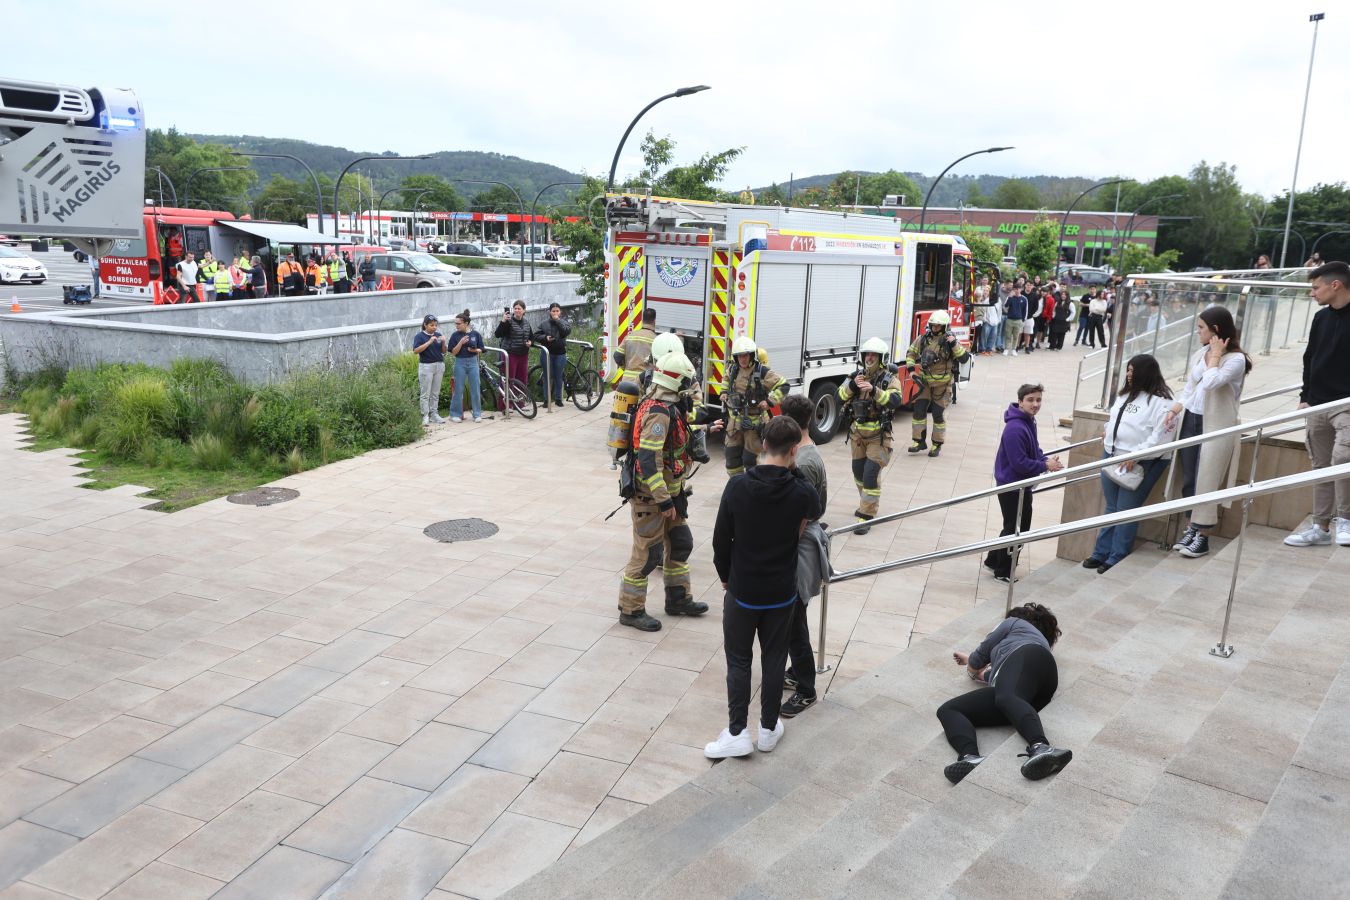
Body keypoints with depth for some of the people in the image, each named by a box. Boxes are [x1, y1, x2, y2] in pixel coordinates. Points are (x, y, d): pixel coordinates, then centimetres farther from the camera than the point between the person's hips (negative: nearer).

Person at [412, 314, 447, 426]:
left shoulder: (438, 335, 8)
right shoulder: (420, 336, -5)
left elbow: (443, 351, 11)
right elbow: (416, 350, -17)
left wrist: (443, 342, -9)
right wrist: (429, 342, -22)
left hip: (439, 365, 5)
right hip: (426, 366, -5)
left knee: (435, 393, 8)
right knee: (425, 393, -2)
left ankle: (434, 414, 14)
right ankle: (425, 416, 0)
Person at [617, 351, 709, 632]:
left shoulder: (665, 406, 7)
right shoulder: (659, 413, -25)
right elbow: (648, 460, -29)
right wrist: (664, 500, -27)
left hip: (668, 492, 10)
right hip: (650, 496, -10)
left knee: (680, 543, 19)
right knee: (647, 554, 0)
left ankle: (678, 599, 33)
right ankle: (631, 610, 14)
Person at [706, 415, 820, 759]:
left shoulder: (737, 485, -16)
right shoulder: (801, 491, -14)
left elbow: (721, 538, -8)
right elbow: (814, 511, 12)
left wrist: (725, 576, 8)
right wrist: (794, 472, 6)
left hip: (742, 591, -1)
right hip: (781, 592, 1)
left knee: (738, 660, 12)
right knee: (774, 659, 15)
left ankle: (737, 732, 13)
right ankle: (768, 729, 25)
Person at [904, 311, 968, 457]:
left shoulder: (950, 340, -8)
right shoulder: (923, 338, 1)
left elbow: (963, 358, -16)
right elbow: (911, 353, 13)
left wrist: (954, 344, -29)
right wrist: (911, 370, 2)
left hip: (942, 383, -4)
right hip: (925, 381, 4)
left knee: (938, 414, 2)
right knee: (919, 410, 1)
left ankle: (937, 444, 14)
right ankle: (919, 441, 12)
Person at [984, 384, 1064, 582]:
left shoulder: (1029, 421, 4)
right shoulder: (1015, 429, -27)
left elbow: (1034, 449, 15)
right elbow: (1020, 463, -28)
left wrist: (1046, 460, -5)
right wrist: (1045, 466, -18)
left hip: (1023, 484, 10)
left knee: (1022, 526, 20)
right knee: (1013, 528, 4)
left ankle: (994, 560, 33)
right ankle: (1003, 572, 21)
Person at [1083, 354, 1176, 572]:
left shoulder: (1160, 402, -15)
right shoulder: (1125, 394, 12)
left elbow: (1160, 437, -21)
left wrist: (1136, 456, -24)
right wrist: (1108, 432, 12)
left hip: (1139, 464, -8)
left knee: (1126, 511, 0)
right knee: (1111, 508, 15)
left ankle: (1117, 558, 10)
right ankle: (1101, 553, 23)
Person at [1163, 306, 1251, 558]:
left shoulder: (1236, 359, -13)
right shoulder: (1200, 354, 9)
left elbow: (1210, 383, -27)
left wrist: (1215, 356, -15)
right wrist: (1177, 407, -2)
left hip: (1216, 426, -7)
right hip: (1191, 421, 7)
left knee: (1206, 482, -3)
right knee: (1188, 480, 11)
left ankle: (1202, 536, 5)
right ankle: (1191, 528, 22)